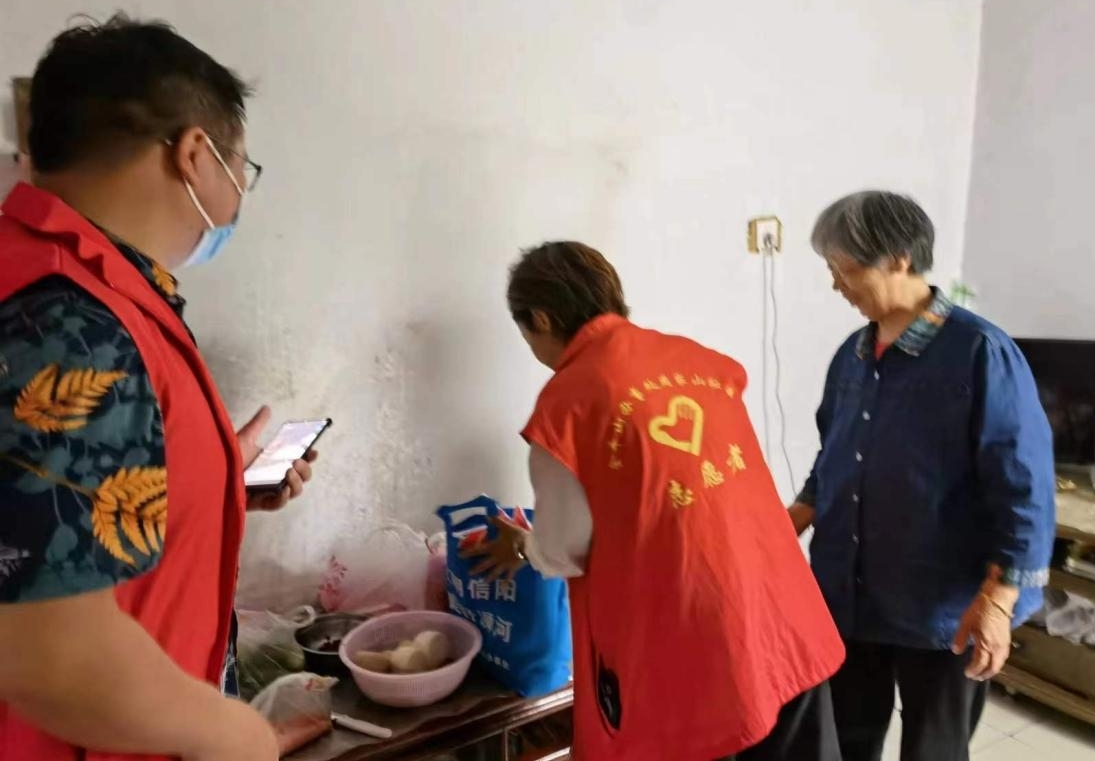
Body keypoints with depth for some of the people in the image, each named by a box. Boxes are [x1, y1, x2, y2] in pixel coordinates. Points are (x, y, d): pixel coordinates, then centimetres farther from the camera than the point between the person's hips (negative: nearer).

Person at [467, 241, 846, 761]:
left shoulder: (566, 401, -12)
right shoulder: (695, 358, 6)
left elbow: (565, 551, -6)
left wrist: (520, 547, 16)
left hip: (681, 646, -6)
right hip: (780, 610, 6)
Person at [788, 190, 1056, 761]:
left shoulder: (980, 353, -15)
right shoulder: (853, 354, 4)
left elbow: (1023, 487, -16)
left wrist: (996, 600, -20)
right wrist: (791, 524, 7)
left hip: (941, 609, -5)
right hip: (848, 597, 6)